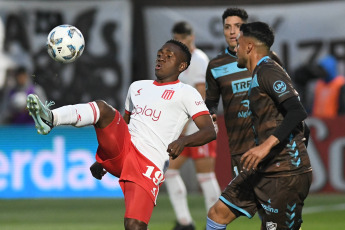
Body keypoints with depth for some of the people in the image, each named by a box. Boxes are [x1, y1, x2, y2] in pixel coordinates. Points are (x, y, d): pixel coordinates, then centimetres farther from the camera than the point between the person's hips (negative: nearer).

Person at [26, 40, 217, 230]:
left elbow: (210, 131, -6)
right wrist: (101, 160, 27)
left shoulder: (186, 93, 6)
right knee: (102, 108, -21)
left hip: (149, 163, -5)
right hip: (122, 150, 5)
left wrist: (183, 141, -26)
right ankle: (50, 118, -43)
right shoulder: (137, 87, 25)